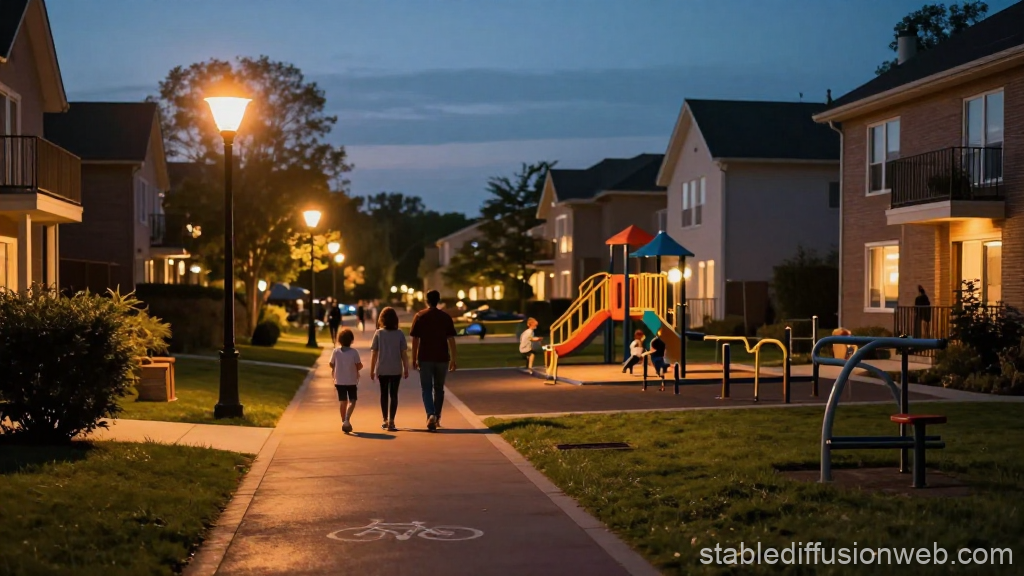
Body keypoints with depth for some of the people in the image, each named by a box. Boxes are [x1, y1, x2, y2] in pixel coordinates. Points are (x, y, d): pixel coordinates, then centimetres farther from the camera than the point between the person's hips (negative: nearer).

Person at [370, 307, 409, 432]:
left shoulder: (378, 333, -4)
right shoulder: (400, 334, -5)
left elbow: (374, 353, -3)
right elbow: (404, 353, -4)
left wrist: (372, 370, 4)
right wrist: (406, 369, 5)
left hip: (382, 369, 1)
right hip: (396, 369, -1)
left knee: (384, 394, 13)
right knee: (394, 395, 3)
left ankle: (385, 421, 19)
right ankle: (391, 421, -5)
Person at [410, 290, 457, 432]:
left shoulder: (419, 316, -2)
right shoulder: (446, 317, 1)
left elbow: (415, 339, -3)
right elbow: (451, 339, -1)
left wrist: (414, 359, 5)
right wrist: (453, 359, 5)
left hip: (425, 358, -2)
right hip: (442, 358, 2)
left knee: (427, 389, 1)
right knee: (439, 388, 16)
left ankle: (431, 415, -20)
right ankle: (437, 417, 24)